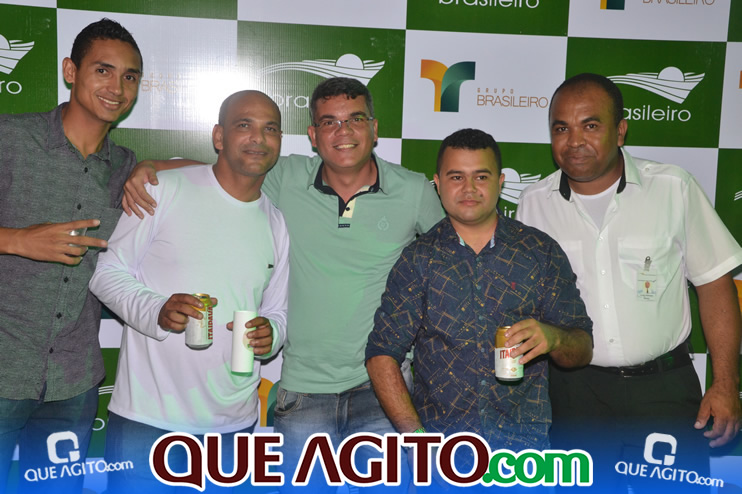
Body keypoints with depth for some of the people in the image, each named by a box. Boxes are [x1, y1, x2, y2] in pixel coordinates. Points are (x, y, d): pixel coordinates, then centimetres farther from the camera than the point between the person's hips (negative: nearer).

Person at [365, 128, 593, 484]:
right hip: (439, 429, 0)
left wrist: (553, 337, -18)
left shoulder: (541, 251, 3)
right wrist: (416, 436, -11)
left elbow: (583, 350, 4)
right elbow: (382, 354, -2)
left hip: (523, 436, 1)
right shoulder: (419, 259, 2)